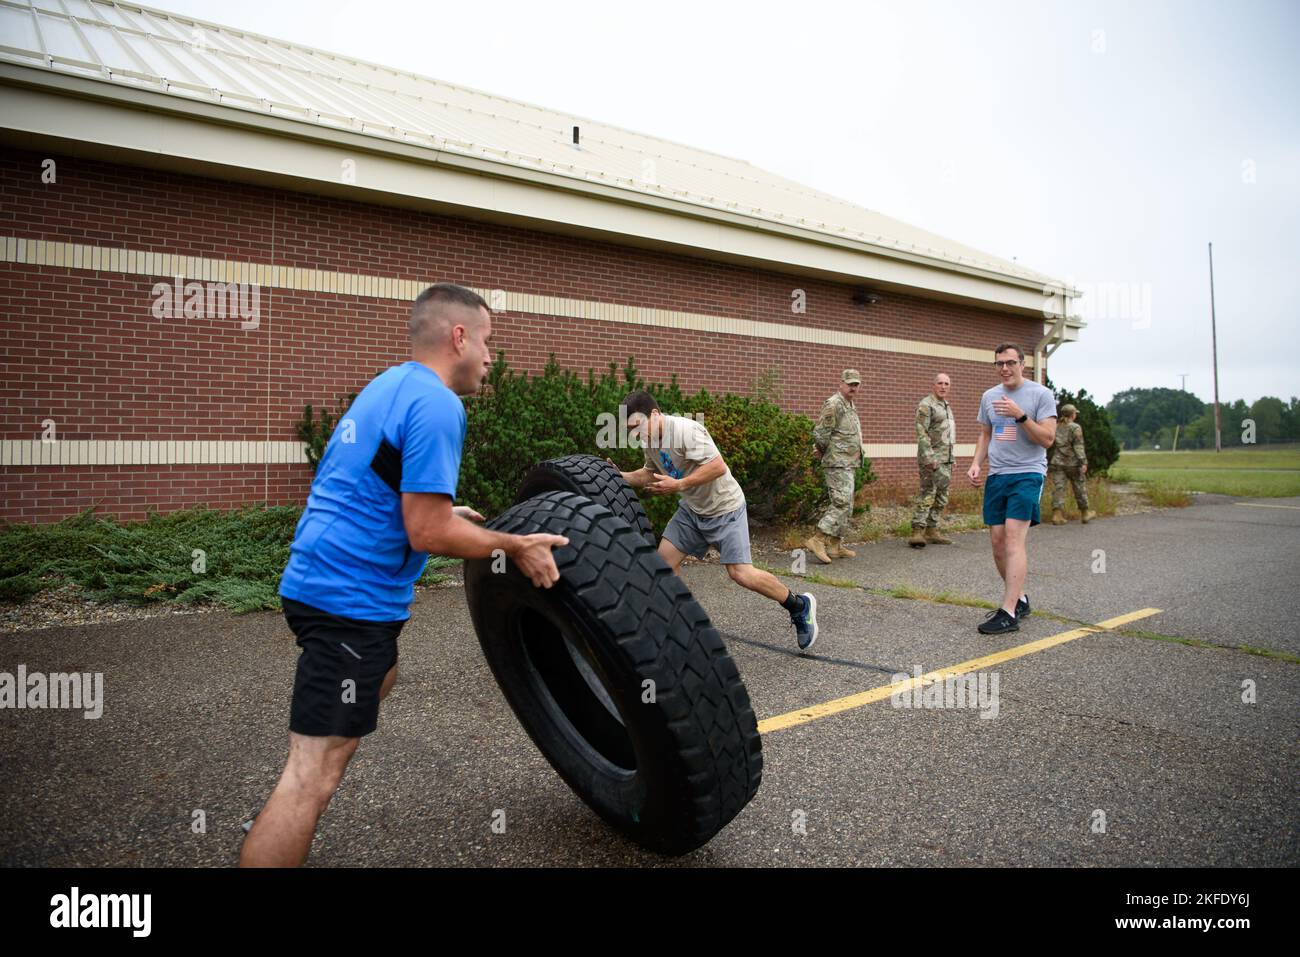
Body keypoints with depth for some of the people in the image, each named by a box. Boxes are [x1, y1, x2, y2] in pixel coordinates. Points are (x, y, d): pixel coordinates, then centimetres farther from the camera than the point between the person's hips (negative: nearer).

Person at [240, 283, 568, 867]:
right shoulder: (436, 404, -18)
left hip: (323, 579, 11)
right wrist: (517, 546, -10)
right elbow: (427, 534, -22)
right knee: (313, 775, -6)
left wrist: (442, 512, 25)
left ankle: (278, 836, 42)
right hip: (351, 596, -11)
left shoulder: (387, 386, 13)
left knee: (379, 681, 31)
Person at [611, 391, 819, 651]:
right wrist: (621, 476, 0)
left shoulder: (685, 430, -27)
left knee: (741, 574, -12)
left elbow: (718, 466, -32)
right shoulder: (650, 439, 0)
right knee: (665, 558, 2)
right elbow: (650, 474, 15)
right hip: (691, 509, 8)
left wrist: (678, 485, -32)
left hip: (724, 509, -8)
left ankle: (800, 606, 9)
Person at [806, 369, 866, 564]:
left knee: (846, 506, 11)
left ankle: (835, 546, 16)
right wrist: (824, 451, 0)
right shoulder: (833, 404, -13)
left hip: (848, 464, 10)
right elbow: (820, 433, -18)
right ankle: (817, 540, -15)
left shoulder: (850, 406, 19)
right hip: (838, 463, -10)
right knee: (842, 504, -16)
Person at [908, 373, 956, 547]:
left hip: (946, 460, 9)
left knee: (941, 497, 9)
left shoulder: (946, 406, 19)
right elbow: (921, 432, -17)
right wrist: (928, 457, -23)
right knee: (927, 495, -13)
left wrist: (951, 461, 20)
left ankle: (932, 531, 15)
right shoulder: (926, 405, -9)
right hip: (932, 459, -9)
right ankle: (917, 532, -13)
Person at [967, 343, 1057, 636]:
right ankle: (1019, 599, 24)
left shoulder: (1040, 394, -4)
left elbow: (1047, 438, -10)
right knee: (997, 540, 6)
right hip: (996, 475, 6)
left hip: (1027, 474, -6)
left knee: (1014, 539, -16)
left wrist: (1020, 415, -21)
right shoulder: (989, 396, 13)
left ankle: (1009, 613, -16)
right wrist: (976, 464, 5)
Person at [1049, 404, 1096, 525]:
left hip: (1057, 463, 3)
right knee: (1079, 488, 11)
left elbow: (1050, 445, 12)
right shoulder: (1075, 427, -7)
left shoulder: (1055, 427, 8)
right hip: (1073, 463, -3)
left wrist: (1048, 464, 19)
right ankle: (1085, 514, 24)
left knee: (1058, 488, -2)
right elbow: (1079, 447, -13)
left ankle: (1057, 515, -13)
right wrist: (1083, 463, -13)